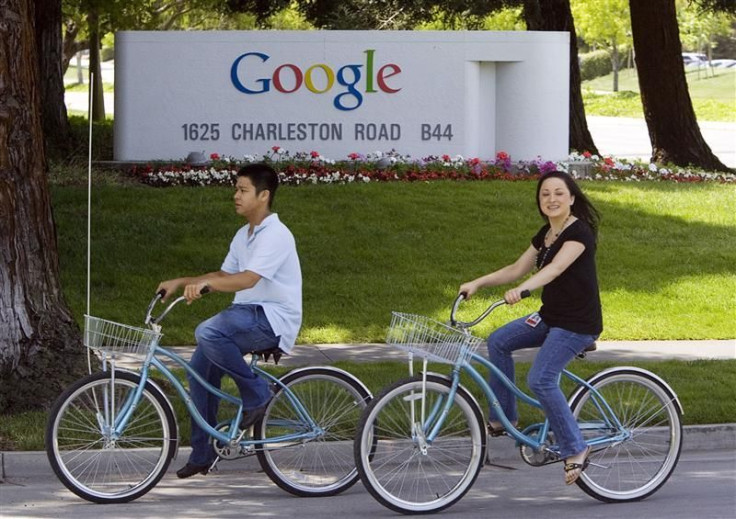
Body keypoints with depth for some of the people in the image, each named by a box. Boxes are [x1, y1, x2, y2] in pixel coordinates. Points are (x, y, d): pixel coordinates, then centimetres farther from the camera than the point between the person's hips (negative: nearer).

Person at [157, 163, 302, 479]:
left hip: (274, 319, -9)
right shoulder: (244, 236, 16)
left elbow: (248, 279, -28)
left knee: (207, 333, -31)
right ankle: (202, 453, 6)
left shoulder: (276, 236, -15)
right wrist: (180, 282, 9)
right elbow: (224, 276, 21)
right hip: (247, 315, 9)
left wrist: (204, 284, -39)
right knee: (199, 368, -2)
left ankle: (257, 394, -13)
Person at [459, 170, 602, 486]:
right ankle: (503, 418, 11)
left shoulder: (579, 232, -17)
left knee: (541, 380, -21)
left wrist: (522, 289, -48)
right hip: (550, 317, 9)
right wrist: (477, 283, 0)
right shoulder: (545, 235, 10)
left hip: (579, 324, -9)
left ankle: (575, 449, -10)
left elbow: (556, 268, -33)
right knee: (499, 341, 1)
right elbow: (516, 269, 13)